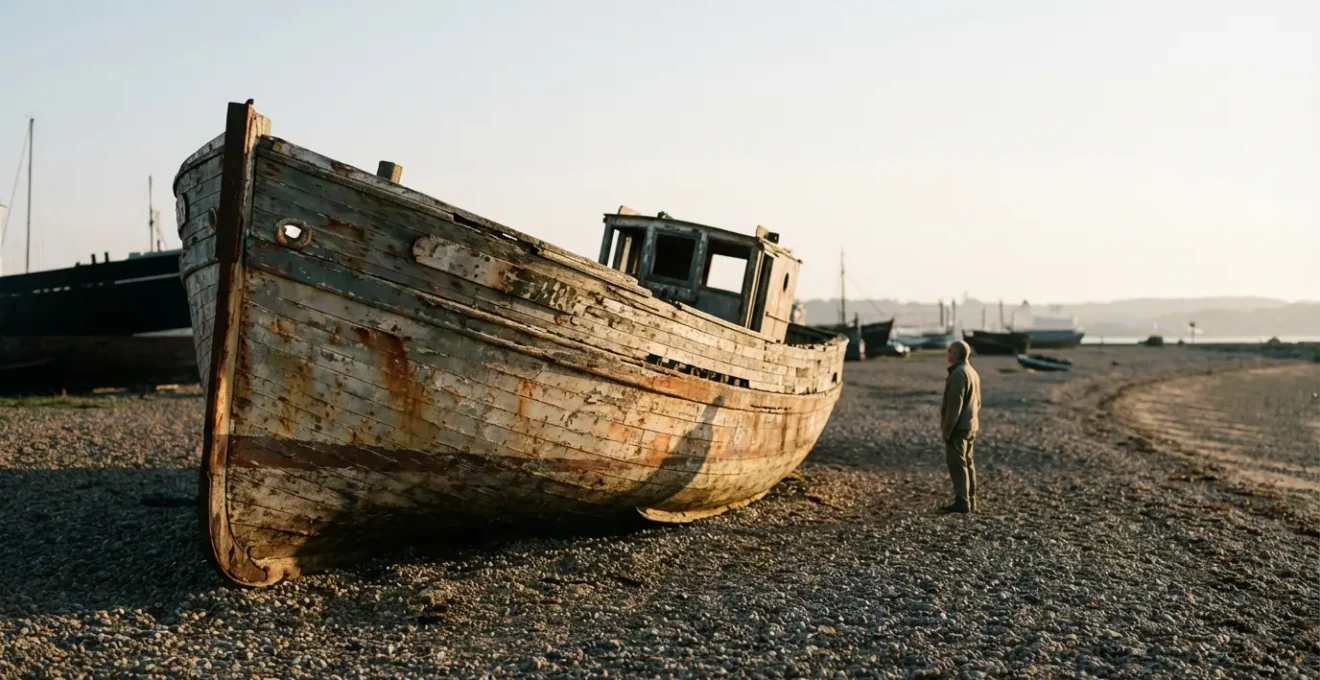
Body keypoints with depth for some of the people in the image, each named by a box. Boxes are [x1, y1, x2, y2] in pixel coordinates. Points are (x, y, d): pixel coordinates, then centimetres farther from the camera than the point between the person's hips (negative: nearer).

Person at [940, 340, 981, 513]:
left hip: (958, 427, -10)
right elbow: (976, 402, 19)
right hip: (971, 427, 10)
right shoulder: (973, 372, 15)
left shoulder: (958, 373, -16)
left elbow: (955, 404, -21)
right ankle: (970, 501, 15)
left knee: (957, 464, -8)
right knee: (967, 463, 12)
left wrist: (947, 428, -19)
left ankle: (962, 502, -10)